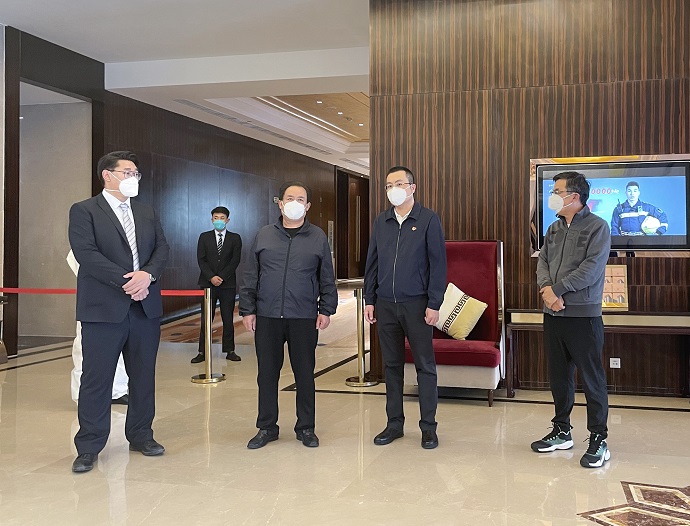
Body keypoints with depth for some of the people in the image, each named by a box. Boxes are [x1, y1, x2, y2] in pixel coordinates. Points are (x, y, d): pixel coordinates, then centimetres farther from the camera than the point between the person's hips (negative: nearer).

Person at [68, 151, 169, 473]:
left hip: (145, 307, 5)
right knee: (96, 379, 1)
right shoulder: (84, 211, -1)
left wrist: (147, 274, -13)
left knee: (144, 376, 11)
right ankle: (89, 447, 11)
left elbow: (162, 248, 7)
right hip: (104, 309, -5)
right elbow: (86, 254, -13)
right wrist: (126, 281, -18)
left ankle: (141, 434, 25)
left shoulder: (147, 213, 16)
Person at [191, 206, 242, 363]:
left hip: (228, 284, 0)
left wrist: (221, 277, -12)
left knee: (228, 319, 3)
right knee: (206, 319, -1)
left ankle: (230, 351, 9)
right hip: (208, 283, 0)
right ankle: (202, 352, 3)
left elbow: (235, 261, -2)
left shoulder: (235, 238, 6)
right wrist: (211, 277, -12)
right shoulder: (204, 237, 9)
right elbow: (201, 260, 1)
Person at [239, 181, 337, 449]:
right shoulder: (264, 235, 7)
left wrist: (326, 310, 0)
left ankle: (305, 427, 21)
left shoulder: (318, 237, 6)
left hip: (304, 318, -1)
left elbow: (327, 279, 7)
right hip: (267, 317, 1)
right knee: (267, 373, 7)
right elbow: (250, 277, 8)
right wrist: (247, 310, 3)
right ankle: (267, 427, 20)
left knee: (305, 373, 7)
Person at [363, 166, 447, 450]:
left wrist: (434, 304, -11)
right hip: (385, 304, 4)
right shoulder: (381, 222, 10)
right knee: (392, 365, 11)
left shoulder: (428, 219, -3)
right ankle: (394, 423, 21)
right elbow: (372, 263, 12)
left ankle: (428, 427, 12)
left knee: (425, 366, 2)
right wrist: (369, 300, 7)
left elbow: (438, 263, -6)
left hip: (416, 304, -4)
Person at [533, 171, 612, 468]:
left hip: (583, 315, -7)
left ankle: (598, 440, 8)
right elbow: (542, 261, 8)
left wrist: (557, 289, -15)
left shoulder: (597, 227, -7)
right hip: (553, 314, 7)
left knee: (592, 378, -1)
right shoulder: (555, 228, 15)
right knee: (559, 375, 13)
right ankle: (562, 432, 25)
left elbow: (591, 269, -16)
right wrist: (546, 288, -11)